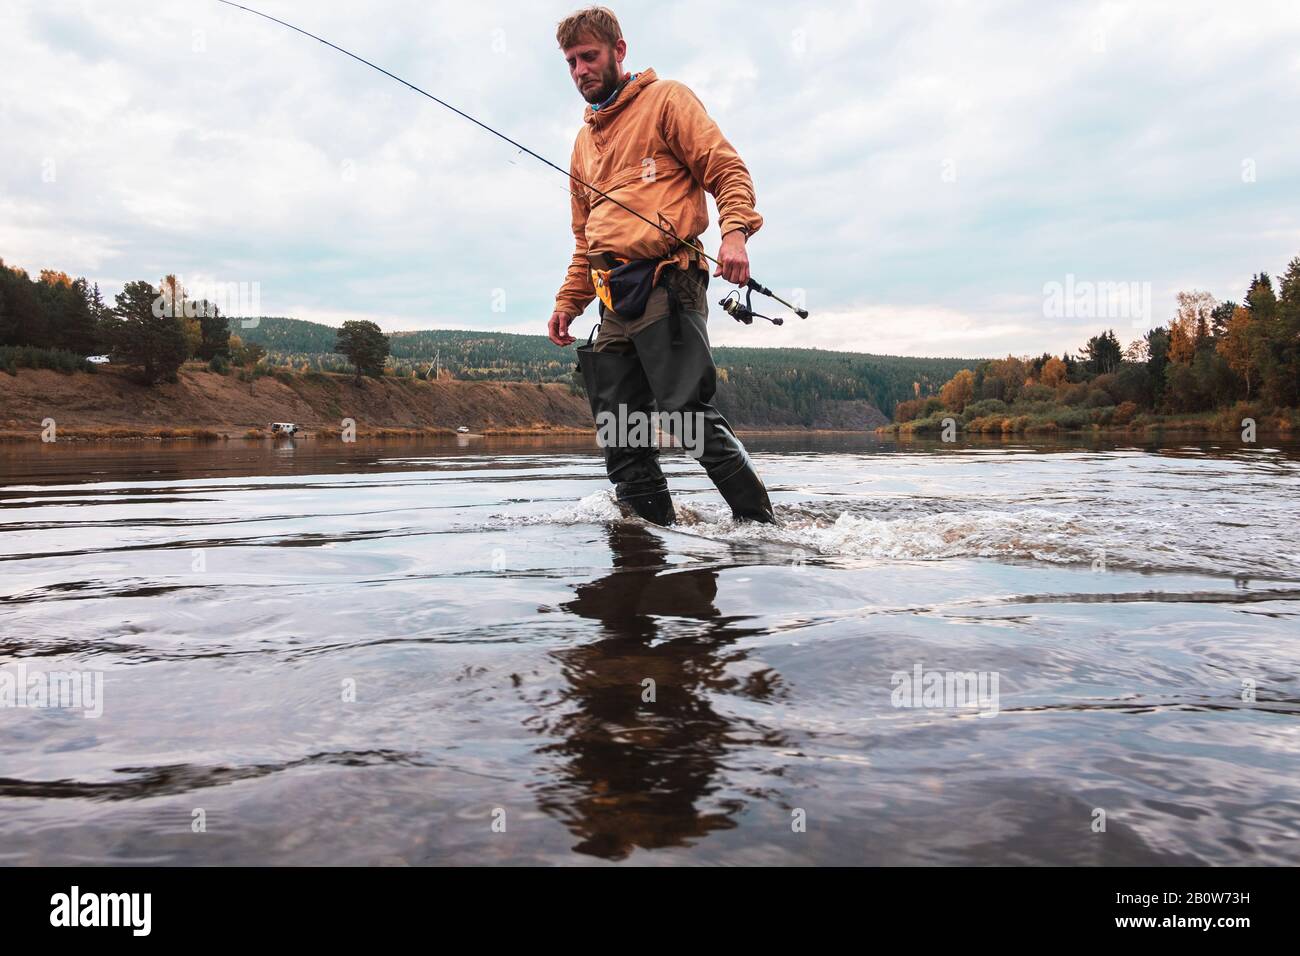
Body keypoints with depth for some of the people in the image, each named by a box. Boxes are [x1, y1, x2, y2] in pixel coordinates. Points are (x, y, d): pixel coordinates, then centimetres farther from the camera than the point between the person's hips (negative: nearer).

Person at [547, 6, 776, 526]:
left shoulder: (665, 99, 8)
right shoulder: (584, 140, 27)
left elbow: (728, 170, -2)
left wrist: (735, 230, -21)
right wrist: (568, 302, 20)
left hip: (666, 283, -7)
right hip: (615, 303, 7)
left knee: (689, 412, -17)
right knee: (620, 436, 0)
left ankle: (762, 526, -10)